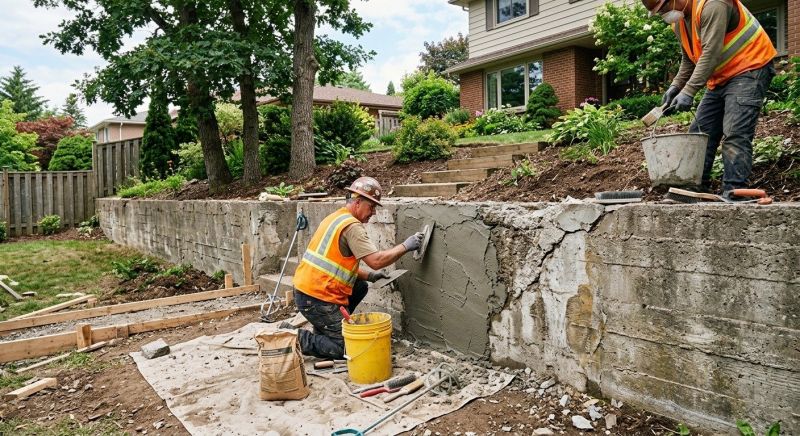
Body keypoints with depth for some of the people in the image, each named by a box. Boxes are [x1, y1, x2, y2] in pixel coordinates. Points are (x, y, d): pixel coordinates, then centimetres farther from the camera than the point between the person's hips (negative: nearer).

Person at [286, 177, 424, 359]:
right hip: (317, 298, -9)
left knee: (360, 287, 20)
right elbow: (376, 260, -21)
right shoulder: (352, 226, -16)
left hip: (305, 287, 9)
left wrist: (368, 275, 10)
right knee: (344, 348, -3)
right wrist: (406, 246, -10)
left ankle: (323, 329, 20)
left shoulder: (335, 218, 14)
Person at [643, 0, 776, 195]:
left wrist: (688, 91, -32)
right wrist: (676, 86, 2)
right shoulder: (679, 21, 8)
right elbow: (689, 59, 17)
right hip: (721, 78, 9)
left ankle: (733, 194, -18)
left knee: (734, 135, -18)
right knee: (699, 132, 4)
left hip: (749, 69, -9)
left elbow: (711, 53, -28)